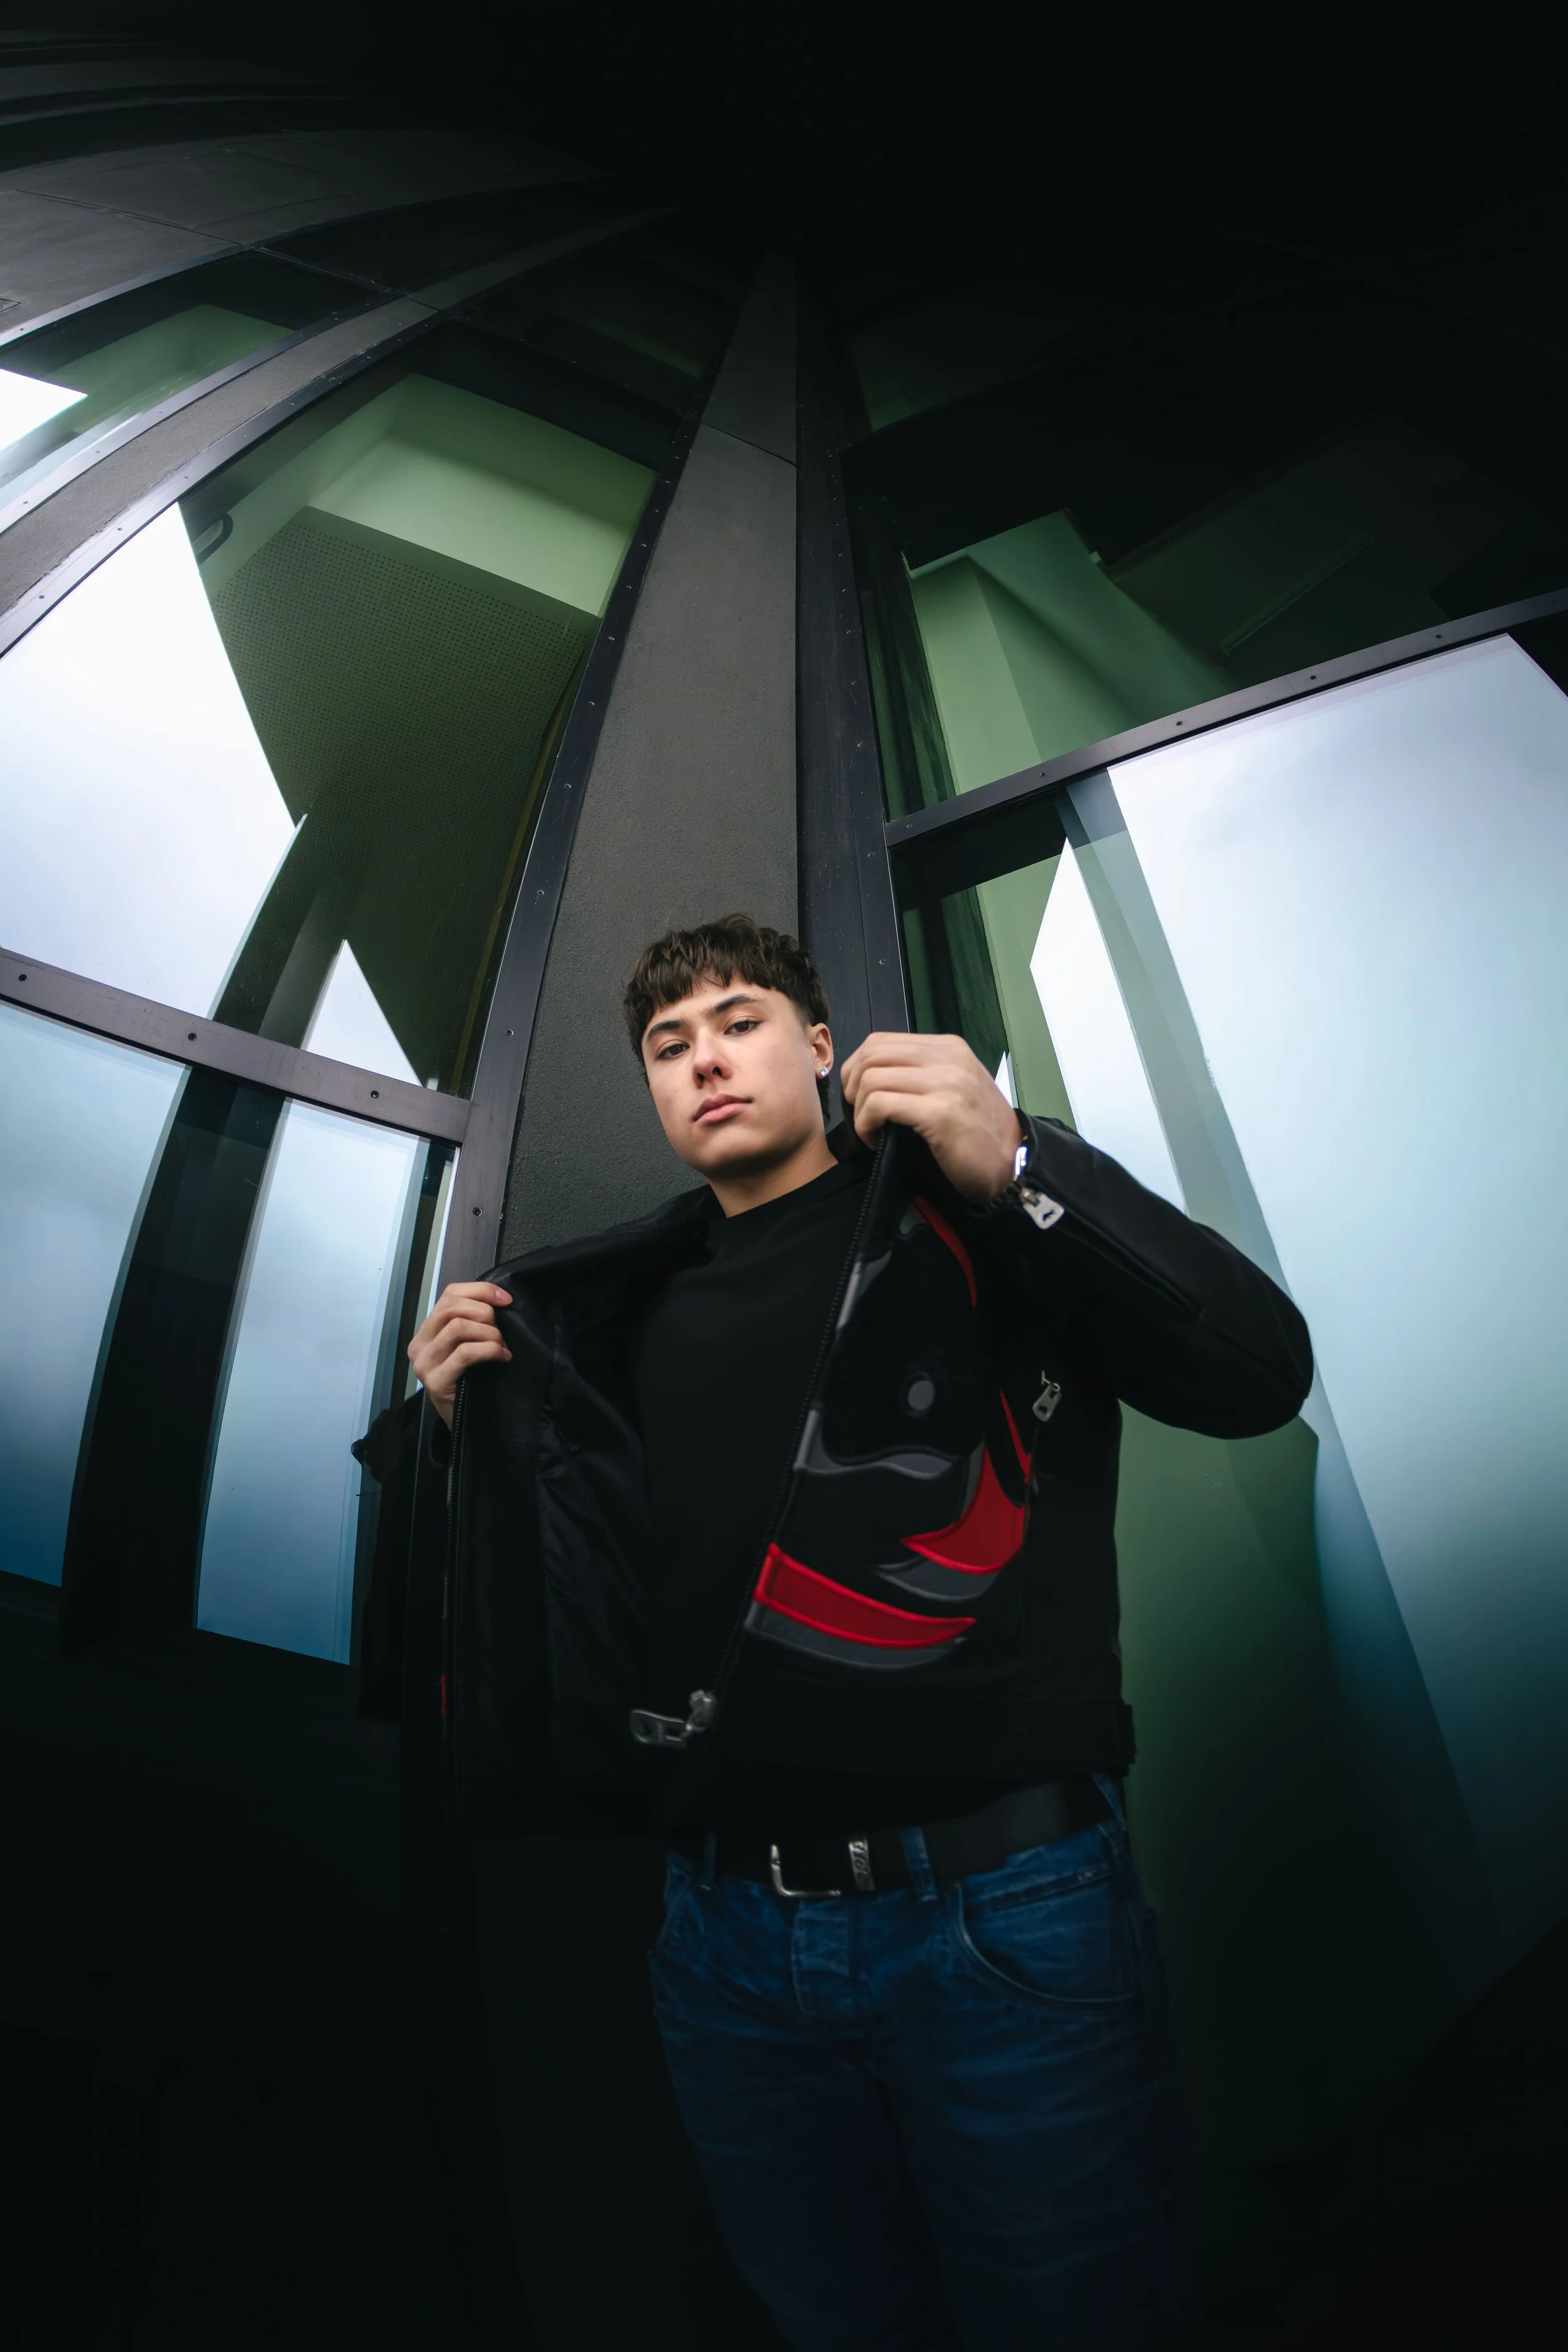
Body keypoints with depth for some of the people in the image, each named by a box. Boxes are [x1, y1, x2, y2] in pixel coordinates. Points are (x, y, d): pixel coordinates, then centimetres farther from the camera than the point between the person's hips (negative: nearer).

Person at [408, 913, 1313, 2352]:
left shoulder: (964, 1208, -3)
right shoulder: (643, 1309, 10)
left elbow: (1259, 1377, -13)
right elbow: (608, 1585, 16)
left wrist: (1019, 1171, -24)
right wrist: (490, 1432, 2)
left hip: (1004, 1914, -4)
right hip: (731, 1934, 5)